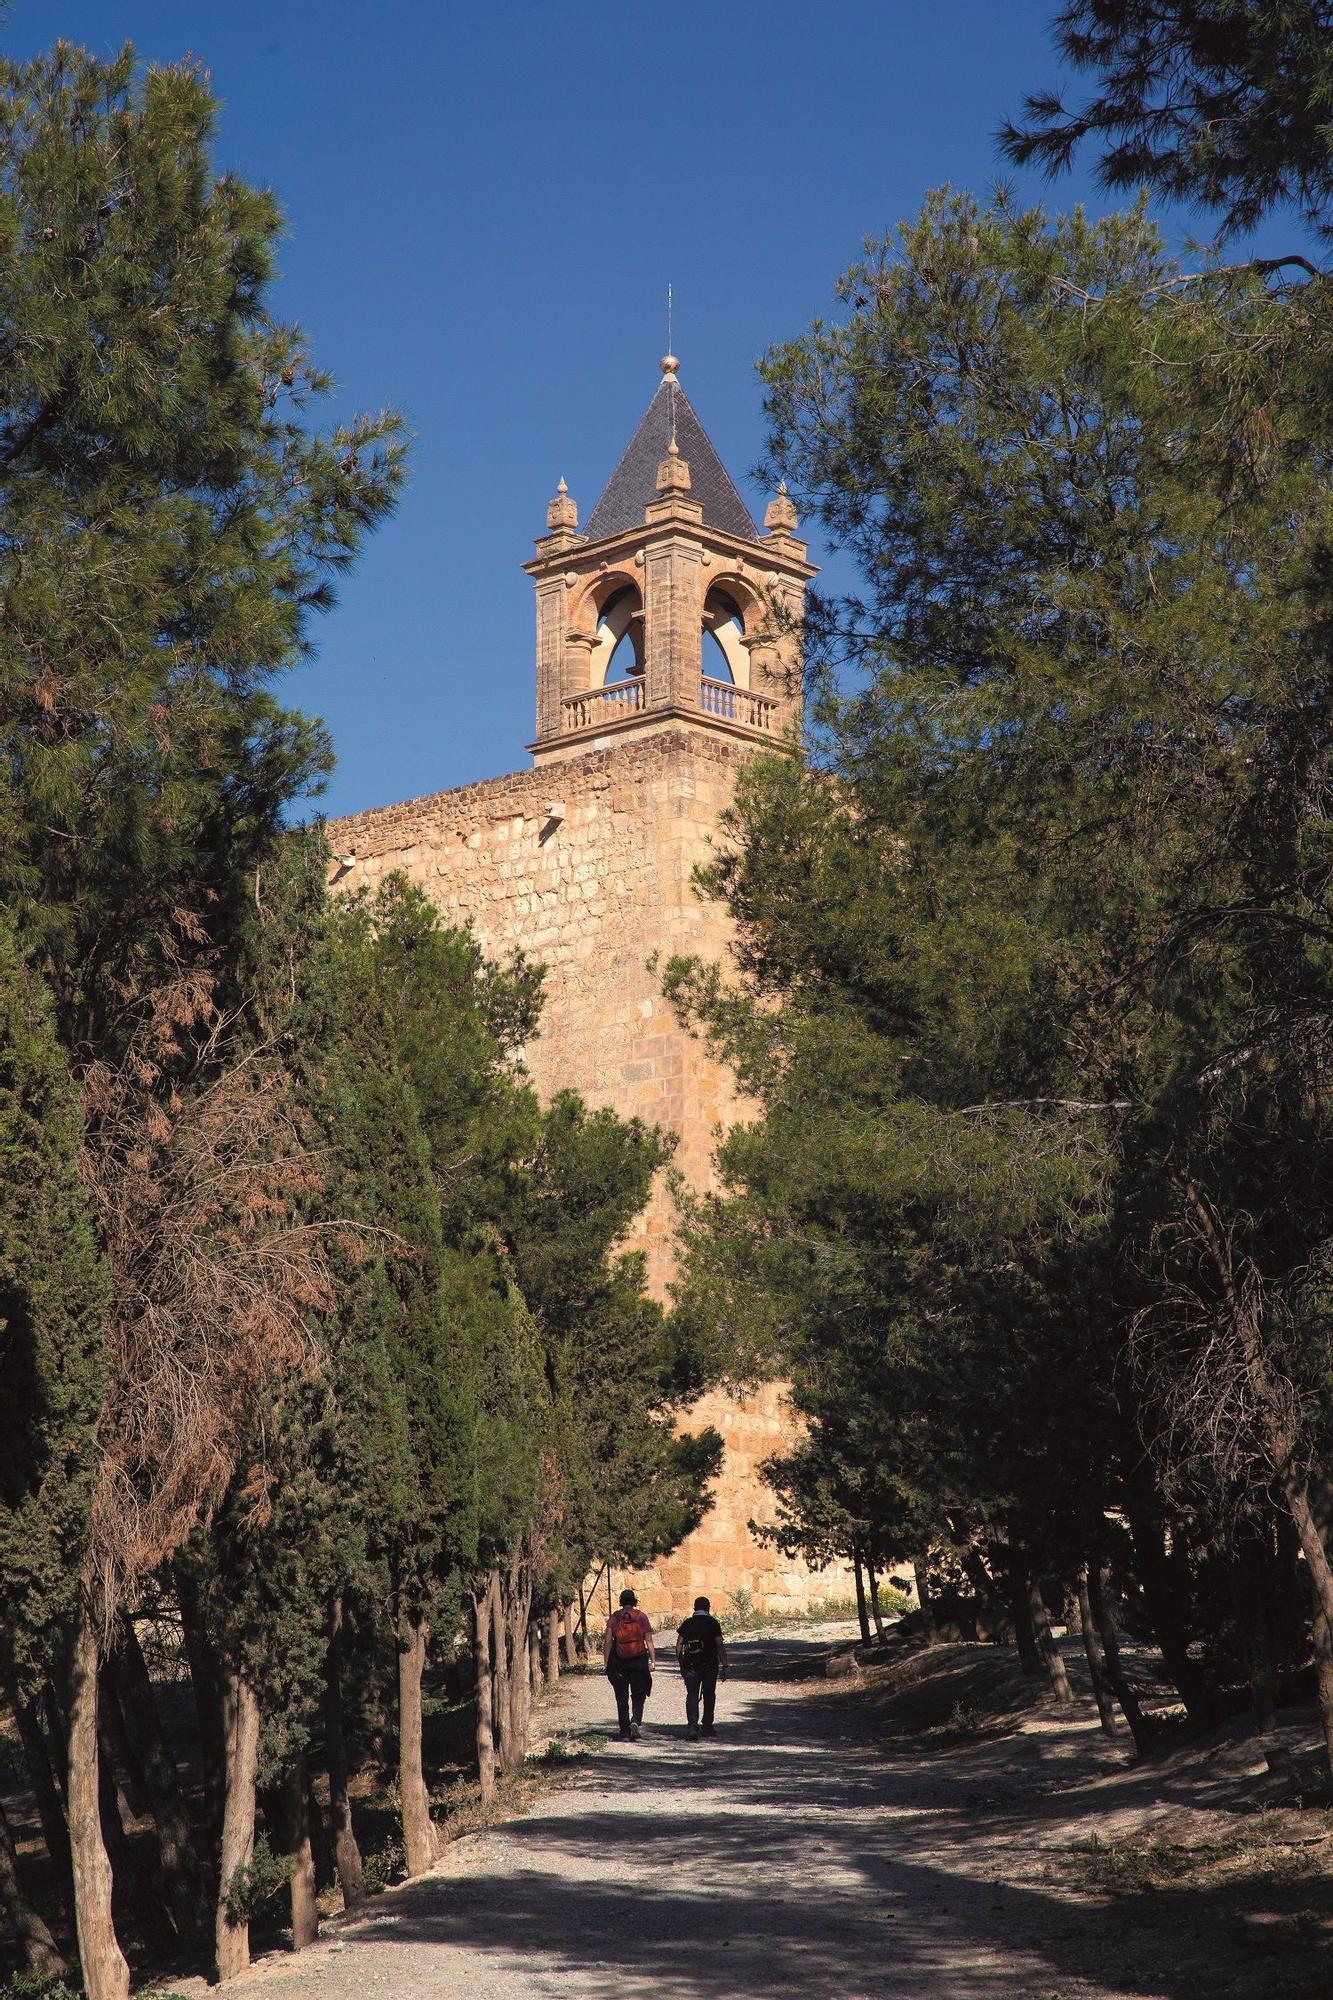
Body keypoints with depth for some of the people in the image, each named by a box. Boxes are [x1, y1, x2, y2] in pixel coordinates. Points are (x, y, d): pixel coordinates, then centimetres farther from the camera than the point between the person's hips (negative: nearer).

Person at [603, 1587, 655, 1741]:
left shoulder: (614, 1618, 0)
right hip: (639, 1661, 0)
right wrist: (653, 1660, -1)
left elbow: (607, 1642, -5)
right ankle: (636, 1720, -14)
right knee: (638, 1696, 12)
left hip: (619, 1662, 0)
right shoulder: (641, 1616, -1)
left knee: (622, 1699, 9)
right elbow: (649, 1641, -4)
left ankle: (625, 1733, 8)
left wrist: (606, 1663, -2)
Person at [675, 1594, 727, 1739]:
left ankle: (692, 1725, -19)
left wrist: (681, 1666, 14)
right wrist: (724, 1666, -6)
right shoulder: (712, 1623, -3)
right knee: (709, 1696, 14)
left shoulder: (687, 1624, 5)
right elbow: (720, 1645, -8)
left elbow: (678, 1647, 5)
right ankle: (707, 1727, 20)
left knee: (692, 1696, 0)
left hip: (690, 1666, 1)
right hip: (710, 1665, -1)